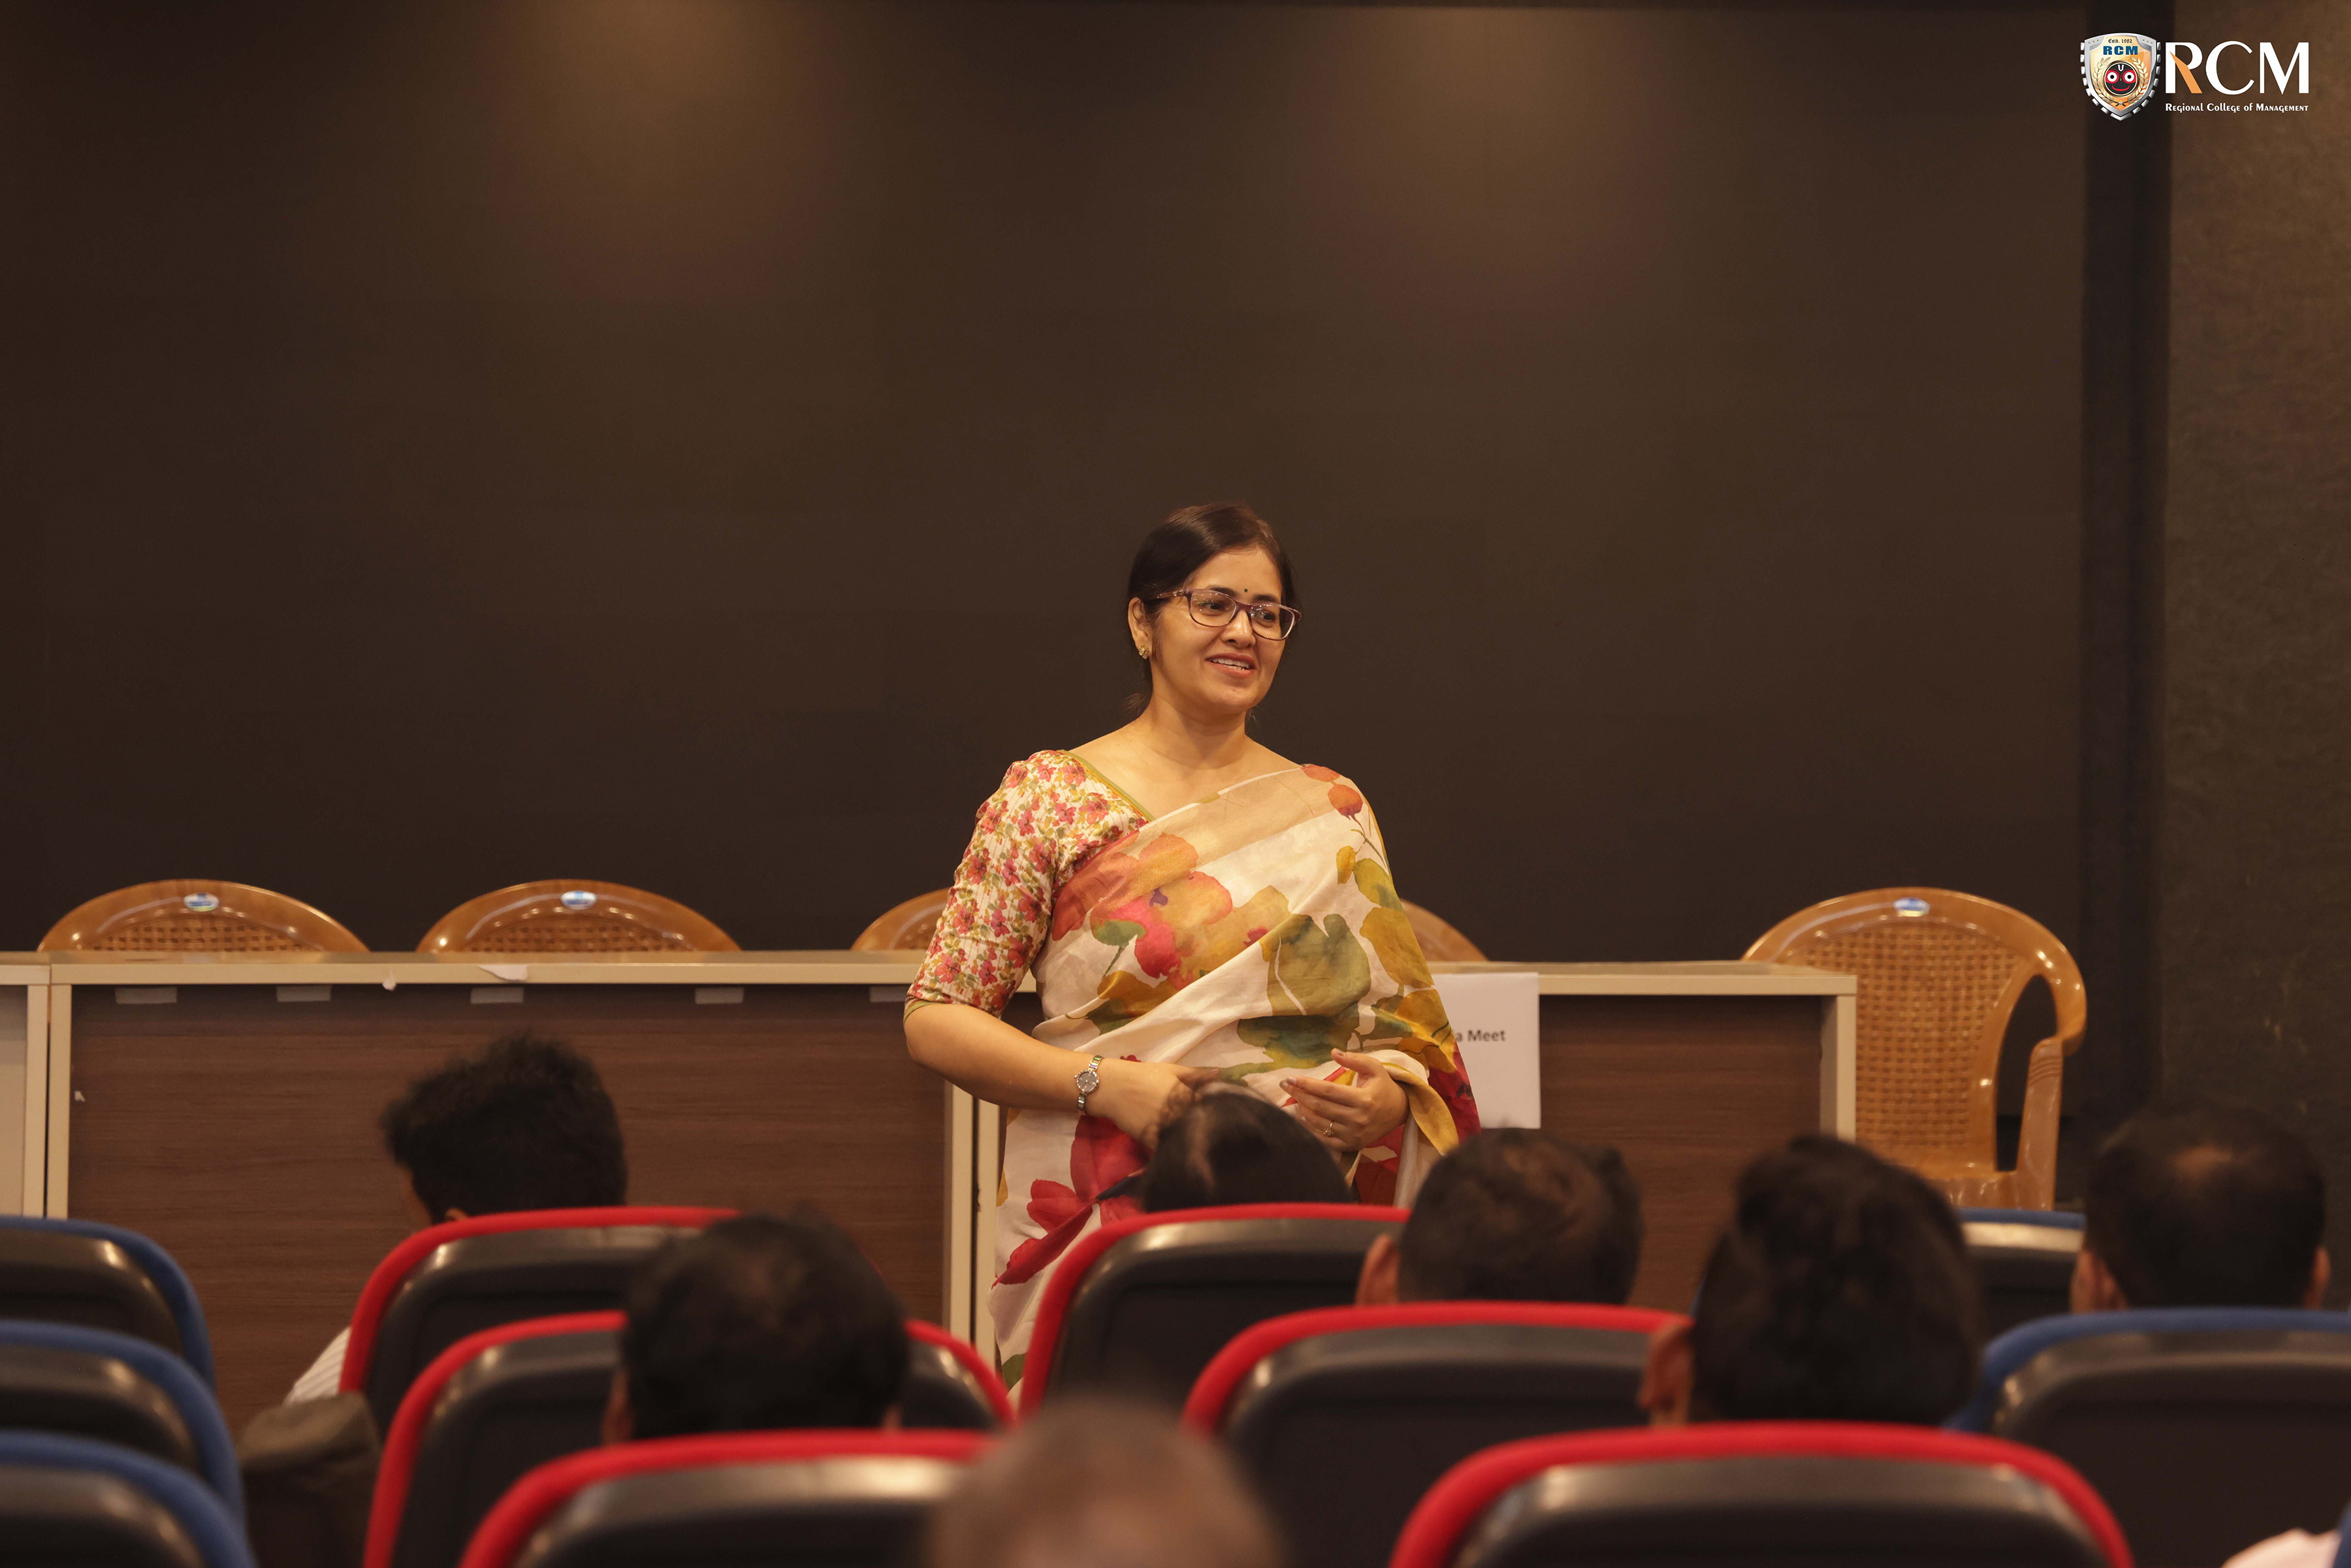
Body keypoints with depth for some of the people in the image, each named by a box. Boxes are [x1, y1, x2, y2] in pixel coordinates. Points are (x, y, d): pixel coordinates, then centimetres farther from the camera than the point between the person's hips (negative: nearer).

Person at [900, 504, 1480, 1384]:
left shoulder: (1333, 816, 14)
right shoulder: (1049, 800, 4)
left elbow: (1401, 1024, 18)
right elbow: (936, 1020, 1)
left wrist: (1388, 1097, -5)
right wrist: (1104, 1084, -12)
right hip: (1100, 1224, -2)